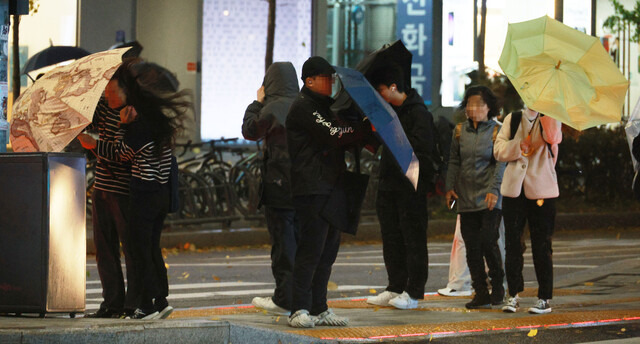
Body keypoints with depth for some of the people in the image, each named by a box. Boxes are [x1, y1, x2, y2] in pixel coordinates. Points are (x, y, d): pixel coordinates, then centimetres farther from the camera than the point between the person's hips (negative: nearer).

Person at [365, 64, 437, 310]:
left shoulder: (418, 112, -10)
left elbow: (424, 146, -22)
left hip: (411, 185, -8)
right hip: (389, 183, 8)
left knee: (413, 238, -3)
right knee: (391, 237, 11)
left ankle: (413, 292, -1)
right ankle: (395, 288, 18)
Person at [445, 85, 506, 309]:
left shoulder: (497, 131, -1)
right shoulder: (460, 131, 11)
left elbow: (501, 163, -5)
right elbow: (454, 161, 16)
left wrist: (494, 189, -14)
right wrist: (449, 186, 6)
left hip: (489, 198, -4)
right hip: (466, 197, 4)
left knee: (488, 242, -12)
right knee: (472, 247, 1)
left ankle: (497, 285, 8)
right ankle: (481, 293, 6)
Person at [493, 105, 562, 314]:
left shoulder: (549, 120, 3)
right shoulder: (513, 120, 12)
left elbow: (553, 138, -20)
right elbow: (499, 151, 4)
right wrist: (520, 146, -12)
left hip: (541, 191, -3)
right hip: (514, 189, 3)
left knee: (541, 247, -1)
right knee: (513, 244, 4)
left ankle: (544, 298, 5)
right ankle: (514, 295, 13)